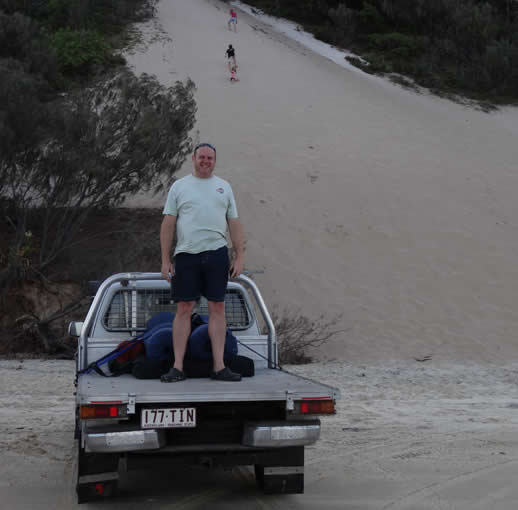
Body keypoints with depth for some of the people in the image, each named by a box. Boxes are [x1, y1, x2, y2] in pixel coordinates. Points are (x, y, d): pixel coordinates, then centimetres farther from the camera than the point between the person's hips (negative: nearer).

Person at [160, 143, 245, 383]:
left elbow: (234, 224, 14)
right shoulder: (179, 186, 8)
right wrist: (165, 260, -2)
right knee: (183, 309, -1)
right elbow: (168, 225, 5)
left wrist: (239, 257, 5)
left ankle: (219, 367, 4)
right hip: (186, 255, -2)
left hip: (216, 254, 2)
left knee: (217, 309, 1)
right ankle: (178, 367, 2)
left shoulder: (224, 187, 15)